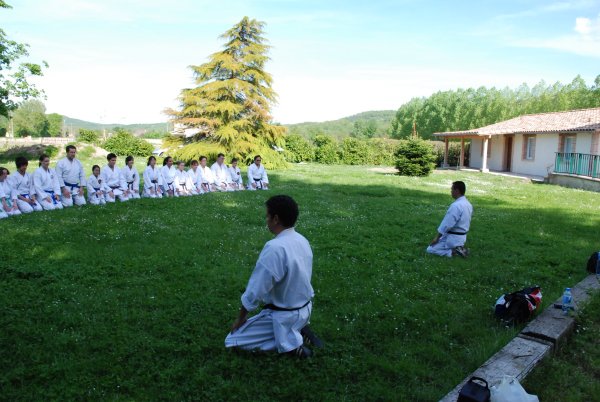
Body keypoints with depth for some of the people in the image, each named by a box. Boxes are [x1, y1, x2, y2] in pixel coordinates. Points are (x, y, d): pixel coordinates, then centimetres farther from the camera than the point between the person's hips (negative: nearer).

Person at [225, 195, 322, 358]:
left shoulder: (274, 248, -30)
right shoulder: (302, 241, -4)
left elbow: (255, 290, -23)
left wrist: (240, 318, -6)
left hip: (284, 315, -8)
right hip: (305, 309, 8)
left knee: (233, 340, 3)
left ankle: (289, 342, -5)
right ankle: (300, 330, 12)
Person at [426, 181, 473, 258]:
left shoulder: (456, 205, -25)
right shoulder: (468, 204, 5)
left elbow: (447, 224, -23)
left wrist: (437, 237, -11)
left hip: (453, 238, -9)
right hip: (462, 237, 9)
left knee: (430, 249, 0)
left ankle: (454, 252, -9)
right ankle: (459, 248, 9)